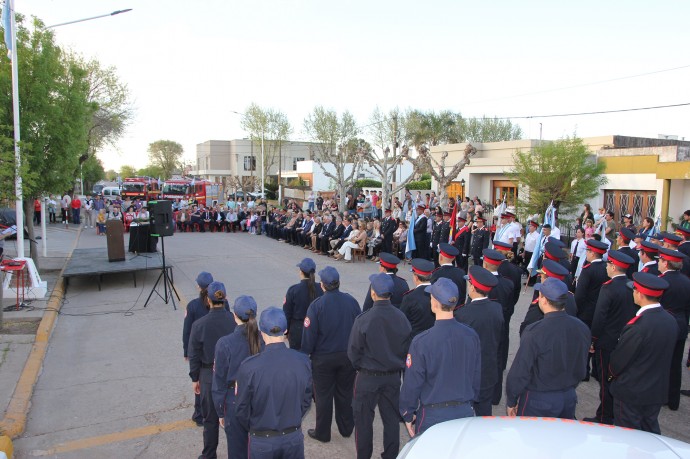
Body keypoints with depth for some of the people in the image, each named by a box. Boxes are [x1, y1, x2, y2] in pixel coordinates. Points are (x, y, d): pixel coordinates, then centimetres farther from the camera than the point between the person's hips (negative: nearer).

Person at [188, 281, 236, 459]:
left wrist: (195, 378, 6)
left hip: (209, 376, -1)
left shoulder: (199, 325, -16)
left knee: (211, 418, 15)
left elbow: (194, 355, -7)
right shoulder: (236, 321, -15)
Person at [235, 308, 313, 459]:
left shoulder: (249, 367, -21)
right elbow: (306, 401, 0)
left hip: (262, 441, -2)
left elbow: (241, 409, -9)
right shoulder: (303, 361, -13)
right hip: (294, 438, 2)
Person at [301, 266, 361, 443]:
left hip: (324, 357, -3)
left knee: (323, 395, 11)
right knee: (345, 393, 18)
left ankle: (322, 433, 24)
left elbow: (309, 334, -15)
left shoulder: (317, 305, -18)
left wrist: (305, 354, -2)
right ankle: (346, 428, 32)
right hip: (348, 356, 4)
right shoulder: (351, 301, -7)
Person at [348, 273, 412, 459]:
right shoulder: (401, 318, -9)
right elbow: (407, 348, 1)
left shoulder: (363, 320, -20)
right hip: (393, 376, 4)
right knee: (391, 419, 16)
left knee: (364, 420, 13)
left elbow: (353, 351, -11)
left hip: (368, 377, -3)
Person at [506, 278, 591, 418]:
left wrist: (511, 401, -5)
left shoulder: (534, 332, -24)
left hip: (538, 401, -5)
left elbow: (520, 371, -18)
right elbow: (581, 368, 7)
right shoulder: (582, 328, -5)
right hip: (569, 398, 6)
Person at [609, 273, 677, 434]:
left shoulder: (638, 326, -29)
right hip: (658, 391, 7)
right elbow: (666, 356, 6)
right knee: (651, 432, 22)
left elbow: (618, 360, -17)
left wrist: (613, 371, 3)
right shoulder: (671, 321, -5)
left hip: (631, 392, -7)